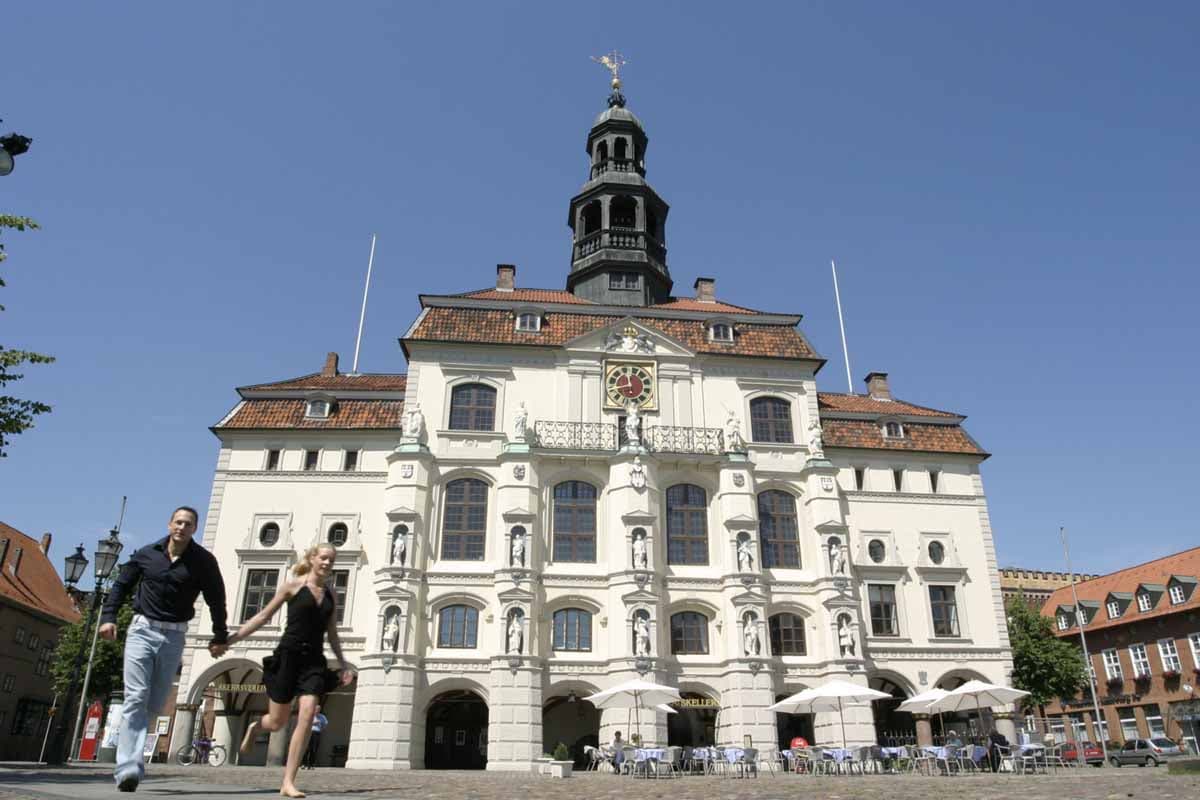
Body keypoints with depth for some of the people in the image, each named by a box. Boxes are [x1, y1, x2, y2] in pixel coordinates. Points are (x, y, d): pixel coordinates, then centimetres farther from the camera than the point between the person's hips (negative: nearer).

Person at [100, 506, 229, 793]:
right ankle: (128, 767, -15)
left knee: (155, 702, 3)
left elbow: (216, 599, 4)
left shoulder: (203, 561, 0)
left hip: (174, 635, 1)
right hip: (142, 629, -1)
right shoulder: (147, 554, 4)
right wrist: (108, 616, 2)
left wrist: (220, 637, 5)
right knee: (136, 697, -11)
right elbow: (121, 585, 14)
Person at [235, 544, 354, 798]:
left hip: (314, 660, 3)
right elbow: (263, 617, 2)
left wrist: (342, 664, 7)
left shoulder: (331, 595, 11)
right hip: (287, 656, -3)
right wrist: (230, 639, -3)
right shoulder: (293, 585, -1)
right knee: (277, 722, 6)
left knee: (307, 715, -15)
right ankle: (255, 726, 44)